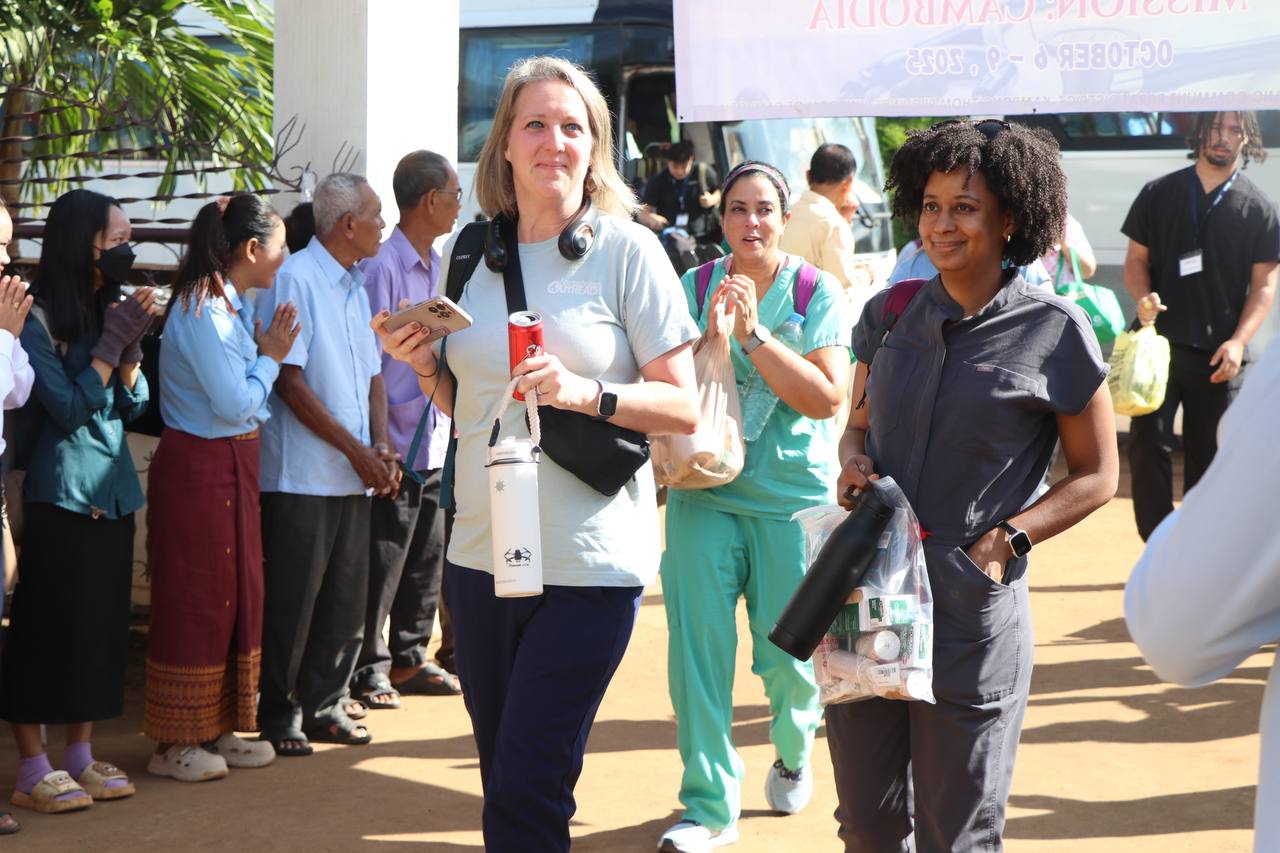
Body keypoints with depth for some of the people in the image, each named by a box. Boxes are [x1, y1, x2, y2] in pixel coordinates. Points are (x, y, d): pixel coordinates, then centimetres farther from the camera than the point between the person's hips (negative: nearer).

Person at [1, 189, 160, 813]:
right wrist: (113, 340, -16)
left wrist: (130, 343, -7)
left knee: (102, 625, 10)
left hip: (113, 491, 8)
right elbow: (70, 407, -17)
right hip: (61, 495, -7)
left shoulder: (107, 308, 10)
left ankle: (80, 756, 20)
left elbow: (133, 403, 8)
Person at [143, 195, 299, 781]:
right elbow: (235, 404, -20)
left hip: (231, 466, 10)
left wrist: (264, 354, 1)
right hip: (200, 466, -10)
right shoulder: (203, 312, -18)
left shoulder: (225, 305, 12)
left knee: (238, 596, 14)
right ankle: (175, 743, 8)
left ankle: (216, 729, 23)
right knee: (196, 600, -2)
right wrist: (269, 358, -7)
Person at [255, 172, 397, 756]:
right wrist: (356, 450, -13)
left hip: (354, 477, 8)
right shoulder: (294, 279, -9)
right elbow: (290, 382, -14)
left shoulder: (355, 286, 17)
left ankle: (325, 706, 21)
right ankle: (279, 716, 9)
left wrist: (381, 447, 3)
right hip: (302, 475, -8)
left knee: (347, 599, 10)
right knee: (292, 600, -1)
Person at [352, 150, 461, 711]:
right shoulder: (382, 266, -14)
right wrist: (382, 445, -17)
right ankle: (368, 669, 12)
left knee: (427, 559, 14)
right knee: (383, 565, 1)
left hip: (436, 443, 8)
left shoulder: (438, 267, 13)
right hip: (397, 447, -8)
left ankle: (410, 659, 25)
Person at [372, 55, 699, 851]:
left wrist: (588, 392, -21)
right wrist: (425, 365, 0)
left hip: (590, 563, -5)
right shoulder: (467, 256, 10)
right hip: (482, 554, 5)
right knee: (500, 778, 12)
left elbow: (683, 407, -6)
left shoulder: (628, 251, -4)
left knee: (529, 786, -7)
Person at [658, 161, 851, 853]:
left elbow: (827, 397, -12)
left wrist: (752, 332, -17)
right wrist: (711, 330, -17)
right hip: (704, 492, 1)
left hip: (794, 496, -1)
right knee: (697, 647, -5)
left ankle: (793, 750, 36)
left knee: (789, 654, 3)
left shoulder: (817, 291, -2)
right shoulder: (694, 289, 4)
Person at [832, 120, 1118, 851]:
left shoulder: (1054, 332, -4)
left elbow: (1096, 476, 1)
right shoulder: (891, 314, 7)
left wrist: (1005, 540, -12)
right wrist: (854, 466, -3)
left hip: (972, 618, -4)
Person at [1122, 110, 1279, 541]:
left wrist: (1238, 341, -11)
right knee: (1148, 441, -8)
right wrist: (1143, 298, -12)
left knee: (1207, 454, 6)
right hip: (1160, 342, 0)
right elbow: (1136, 258, 10)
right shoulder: (1158, 194, 6)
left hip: (1218, 355, 0)